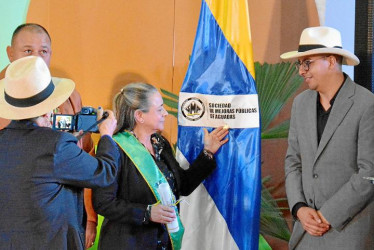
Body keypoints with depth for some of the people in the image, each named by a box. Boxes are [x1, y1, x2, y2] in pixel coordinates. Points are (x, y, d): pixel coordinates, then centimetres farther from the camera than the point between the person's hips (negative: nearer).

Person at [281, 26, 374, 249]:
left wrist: (327, 215, -13)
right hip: (308, 226, 5)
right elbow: (293, 161, 10)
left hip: (350, 229, -5)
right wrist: (299, 208, -5)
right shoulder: (301, 103, 6)